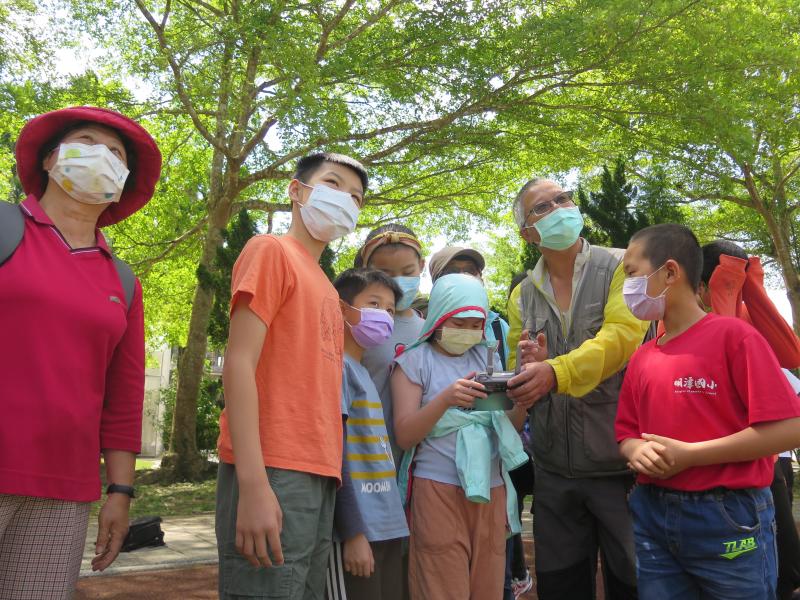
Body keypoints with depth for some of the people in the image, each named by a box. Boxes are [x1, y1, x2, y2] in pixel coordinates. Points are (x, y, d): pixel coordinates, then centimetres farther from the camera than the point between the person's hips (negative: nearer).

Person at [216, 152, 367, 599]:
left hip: (319, 477, 8)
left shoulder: (326, 289, 21)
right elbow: (238, 365, -11)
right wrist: (253, 483, -19)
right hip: (274, 475, -8)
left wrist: (326, 470, 8)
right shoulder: (271, 251, -1)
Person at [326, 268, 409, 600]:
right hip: (357, 526, -9)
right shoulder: (337, 365, -10)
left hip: (387, 526, 9)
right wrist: (353, 531, -18)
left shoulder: (366, 373, 17)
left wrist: (391, 520, 15)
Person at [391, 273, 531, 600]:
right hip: (438, 490, -4)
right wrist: (445, 399, -24)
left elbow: (513, 426, 13)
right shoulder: (414, 361, 0)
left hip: (490, 488, 4)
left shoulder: (485, 357, 13)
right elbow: (404, 435, -8)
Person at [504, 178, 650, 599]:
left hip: (620, 458, -3)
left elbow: (621, 335, -18)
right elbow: (517, 375, 8)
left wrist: (556, 372, -33)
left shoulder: (620, 267, -2)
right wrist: (531, 364, -15)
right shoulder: (522, 295, 9)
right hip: (554, 466, 4)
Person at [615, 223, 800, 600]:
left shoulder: (733, 335, -9)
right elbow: (626, 434, 15)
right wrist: (638, 451, -10)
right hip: (653, 517, 5)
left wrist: (689, 455, -17)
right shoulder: (641, 358, 9)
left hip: (729, 519, -5)